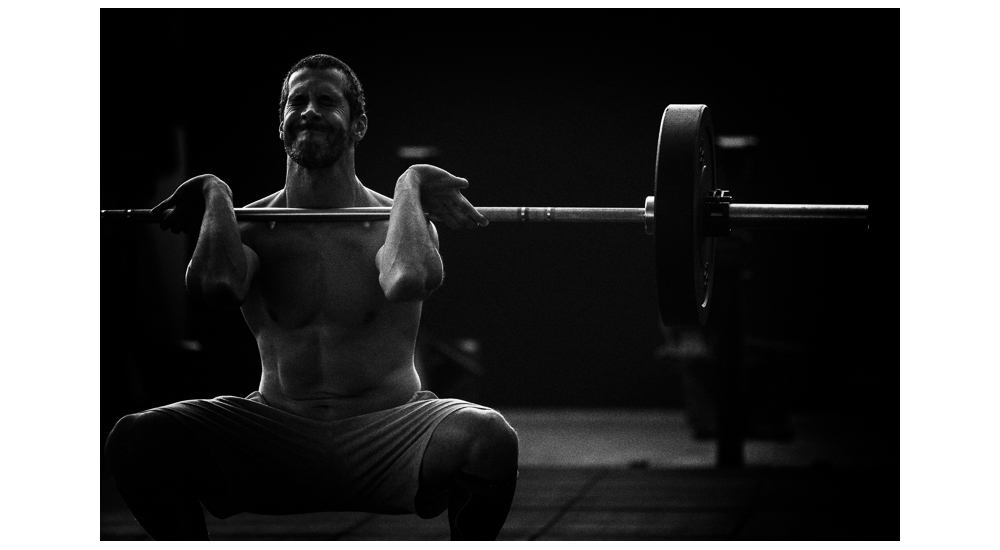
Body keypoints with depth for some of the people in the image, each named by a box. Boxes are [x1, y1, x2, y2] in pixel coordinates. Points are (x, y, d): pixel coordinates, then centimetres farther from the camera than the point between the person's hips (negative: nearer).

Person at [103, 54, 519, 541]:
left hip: (387, 434, -1)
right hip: (277, 434, 2)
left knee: (490, 439, -33)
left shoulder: (390, 222, -2)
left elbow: (409, 279, -28)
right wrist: (216, 197, -8)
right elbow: (215, 284, -21)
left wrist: (408, 186, -14)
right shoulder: (252, 226, 3)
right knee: (135, 440, -22)